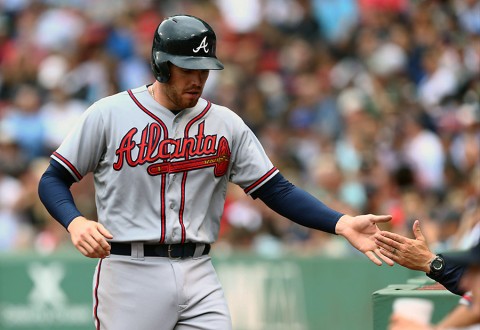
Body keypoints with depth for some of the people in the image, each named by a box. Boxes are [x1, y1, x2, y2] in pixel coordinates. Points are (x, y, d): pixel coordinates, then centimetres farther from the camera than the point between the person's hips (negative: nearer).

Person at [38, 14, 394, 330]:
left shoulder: (226, 124, 8)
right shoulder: (109, 114, -1)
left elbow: (276, 190, 5)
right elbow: (54, 179, 2)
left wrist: (341, 223, -9)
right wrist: (75, 223, -20)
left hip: (199, 277, 3)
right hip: (129, 274, -3)